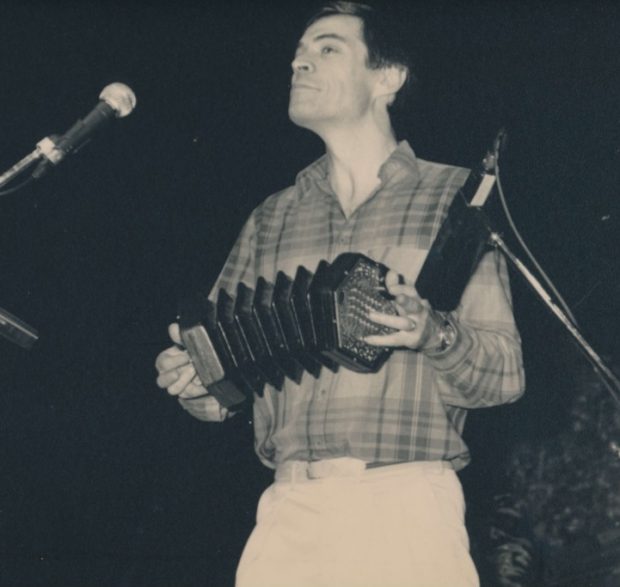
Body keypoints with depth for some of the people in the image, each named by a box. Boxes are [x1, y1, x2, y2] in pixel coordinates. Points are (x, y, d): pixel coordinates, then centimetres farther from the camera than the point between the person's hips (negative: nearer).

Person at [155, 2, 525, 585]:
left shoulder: (452, 194, 8)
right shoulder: (271, 218, 17)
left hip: (407, 514, -3)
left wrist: (435, 335, -17)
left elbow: (505, 373, 3)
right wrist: (199, 384, -6)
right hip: (288, 516, 3)